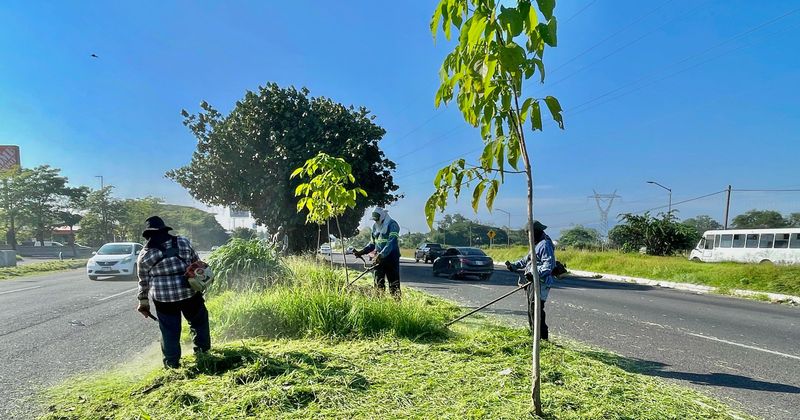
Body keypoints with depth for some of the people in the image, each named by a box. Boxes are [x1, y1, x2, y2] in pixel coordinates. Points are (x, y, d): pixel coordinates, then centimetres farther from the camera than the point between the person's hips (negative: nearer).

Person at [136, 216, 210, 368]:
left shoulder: (144, 255, 1)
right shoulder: (183, 242, 1)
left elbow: (144, 282, 7)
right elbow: (197, 262, 7)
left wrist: (143, 303, 17)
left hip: (163, 297, 0)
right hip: (189, 292, 0)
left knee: (169, 330, 12)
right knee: (198, 320, 20)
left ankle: (172, 361, 21)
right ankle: (202, 349, 28)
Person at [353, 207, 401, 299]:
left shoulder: (392, 225, -11)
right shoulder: (375, 226, 13)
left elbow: (391, 243, -22)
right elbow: (372, 243, 20)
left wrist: (381, 255, -32)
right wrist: (362, 252, 5)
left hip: (391, 257, -7)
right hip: (379, 258, 7)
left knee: (394, 284, -6)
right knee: (378, 283, 8)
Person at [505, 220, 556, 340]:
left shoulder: (545, 245, -14)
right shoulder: (537, 244, 21)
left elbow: (549, 265, -24)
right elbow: (527, 259, 30)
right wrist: (514, 265, 23)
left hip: (540, 282, -11)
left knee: (536, 309, -13)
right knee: (531, 309, 14)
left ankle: (542, 337, -9)